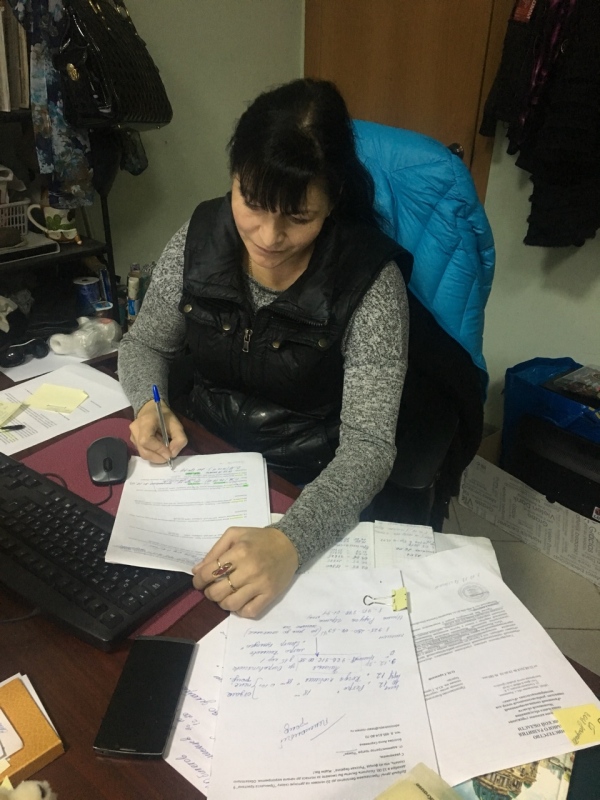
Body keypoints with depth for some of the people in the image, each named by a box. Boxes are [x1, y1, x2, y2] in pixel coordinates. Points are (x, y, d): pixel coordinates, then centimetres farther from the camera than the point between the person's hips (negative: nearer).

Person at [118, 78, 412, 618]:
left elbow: (368, 445, -23)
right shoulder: (201, 235, -7)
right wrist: (149, 406, -16)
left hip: (308, 494, -4)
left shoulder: (370, 280, -20)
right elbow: (145, 343, 7)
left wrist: (290, 543, -40)